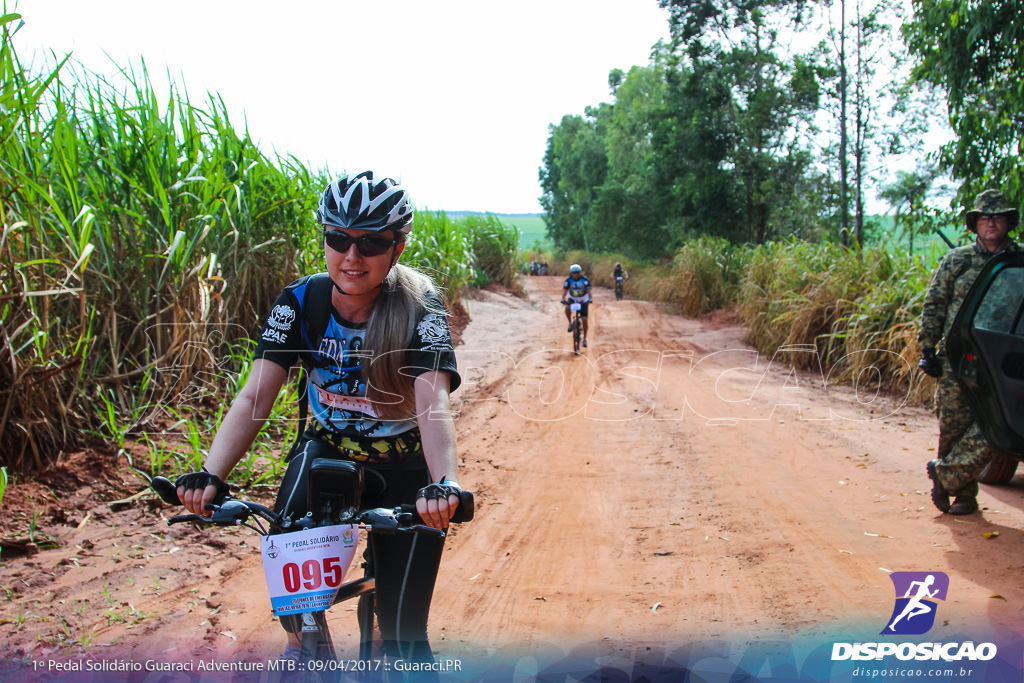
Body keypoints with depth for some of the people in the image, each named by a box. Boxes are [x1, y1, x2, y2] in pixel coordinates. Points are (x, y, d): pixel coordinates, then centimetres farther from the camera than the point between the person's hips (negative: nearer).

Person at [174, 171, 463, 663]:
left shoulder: (419, 309, -20)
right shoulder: (299, 303, -13)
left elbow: (433, 403, -34)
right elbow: (254, 397, -21)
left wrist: (445, 483, -53)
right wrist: (211, 475, -37)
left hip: (405, 468, -2)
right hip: (328, 449, 2)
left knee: (402, 630, -3)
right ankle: (299, 645, 4)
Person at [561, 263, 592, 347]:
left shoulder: (585, 280, -18)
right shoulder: (568, 280, -15)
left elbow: (588, 290, -27)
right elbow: (564, 290, -22)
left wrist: (590, 298, -46)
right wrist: (563, 299, -41)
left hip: (583, 301, -1)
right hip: (572, 299, 1)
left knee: (584, 320, -7)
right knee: (567, 309, -34)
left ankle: (585, 339, 8)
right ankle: (570, 323, -5)